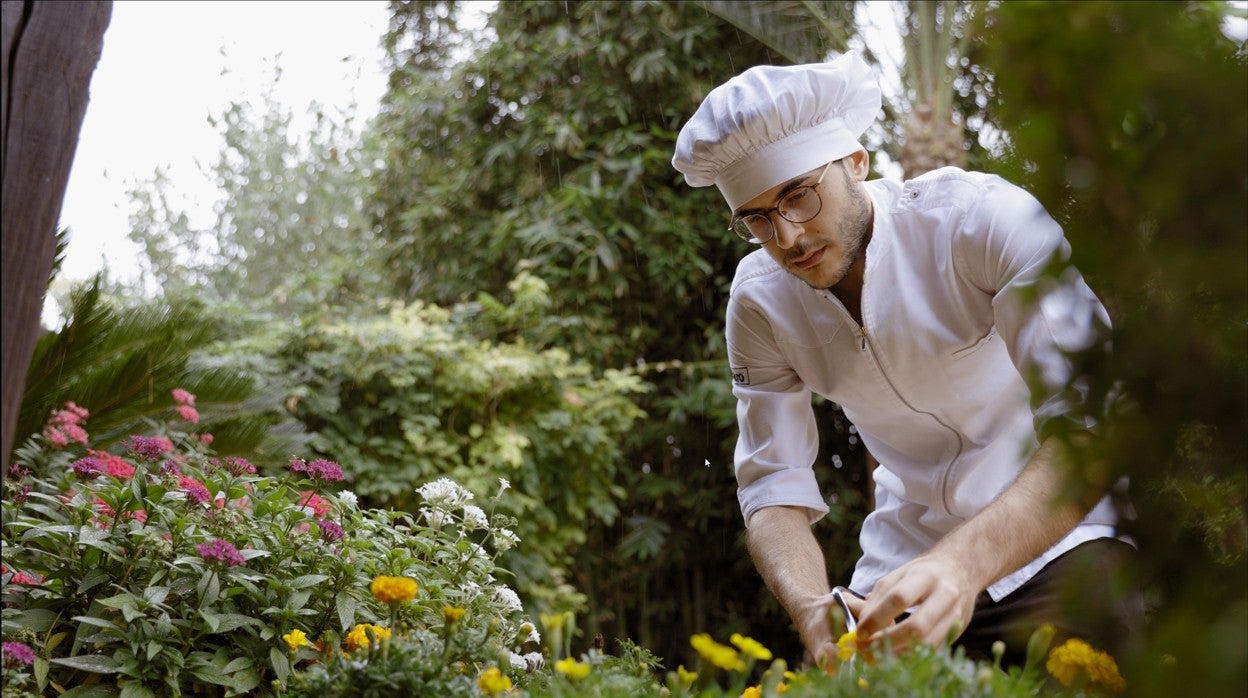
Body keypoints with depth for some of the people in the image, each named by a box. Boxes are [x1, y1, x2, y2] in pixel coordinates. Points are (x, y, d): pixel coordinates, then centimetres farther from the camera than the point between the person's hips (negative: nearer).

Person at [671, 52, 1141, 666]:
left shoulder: (983, 217, -21)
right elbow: (774, 487, -7)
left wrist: (964, 563, -46)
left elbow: (1089, 415, -31)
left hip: (1064, 530, -3)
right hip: (911, 559, 4)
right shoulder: (759, 300, -7)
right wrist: (813, 612, -29)